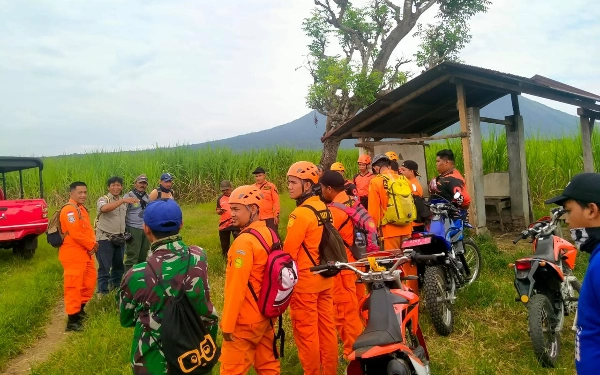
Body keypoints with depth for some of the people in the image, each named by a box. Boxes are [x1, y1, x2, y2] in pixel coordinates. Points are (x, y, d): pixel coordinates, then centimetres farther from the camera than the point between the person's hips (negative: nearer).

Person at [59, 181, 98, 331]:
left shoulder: (82, 208, 15)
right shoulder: (69, 210, -17)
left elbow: (88, 229, 15)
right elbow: (76, 233, -24)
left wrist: (93, 243, -3)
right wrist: (91, 246, -13)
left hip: (85, 253, 10)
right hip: (73, 255, -10)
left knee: (89, 282, 21)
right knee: (74, 286, -5)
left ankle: (80, 309, 38)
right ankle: (72, 320, 1)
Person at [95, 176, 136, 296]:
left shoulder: (123, 201, 11)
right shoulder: (103, 199, -9)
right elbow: (104, 208, -33)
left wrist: (125, 232, 13)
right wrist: (123, 200, -42)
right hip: (105, 239, -6)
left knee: (119, 265, 15)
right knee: (104, 267, -1)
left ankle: (115, 288, 31)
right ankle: (103, 292, 9)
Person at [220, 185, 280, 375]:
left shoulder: (244, 241, -23)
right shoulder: (269, 234, 2)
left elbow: (236, 288, -22)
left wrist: (227, 324, -14)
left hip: (245, 321, -8)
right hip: (266, 314, 8)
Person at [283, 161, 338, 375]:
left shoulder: (300, 214, -20)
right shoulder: (324, 208, 5)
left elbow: (289, 252, -17)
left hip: (304, 280, -8)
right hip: (324, 277, 8)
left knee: (306, 332, 6)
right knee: (327, 327, 16)